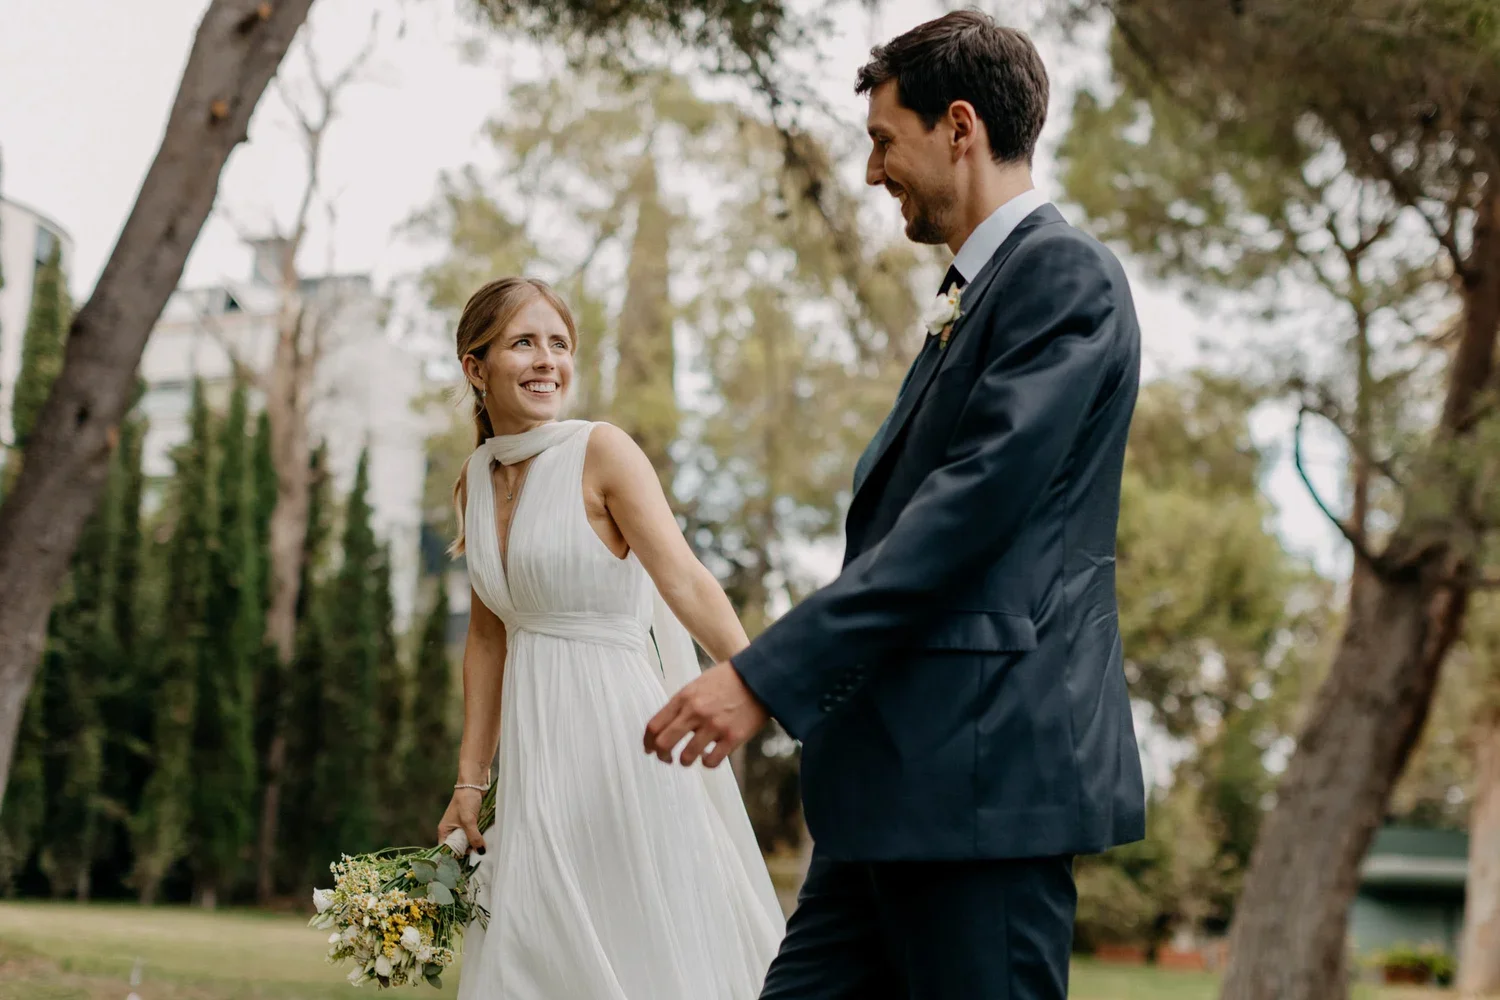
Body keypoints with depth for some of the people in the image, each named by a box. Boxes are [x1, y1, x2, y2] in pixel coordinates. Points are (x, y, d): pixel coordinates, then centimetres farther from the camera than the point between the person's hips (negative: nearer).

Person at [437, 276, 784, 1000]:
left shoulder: (602, 453, -8)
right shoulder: (477, 480, 10)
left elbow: (687, 585, -17)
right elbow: (488, 639, 14)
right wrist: (469, 784, 12)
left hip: (616, 732, -6)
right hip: (534, 749, 6)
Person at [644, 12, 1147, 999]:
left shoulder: (1064, 274, -8)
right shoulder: (973, 296, 23)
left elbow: (972, 506, -19)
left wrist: (765, 675, -21)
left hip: (990, 770, -10)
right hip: (906, 778, 10)